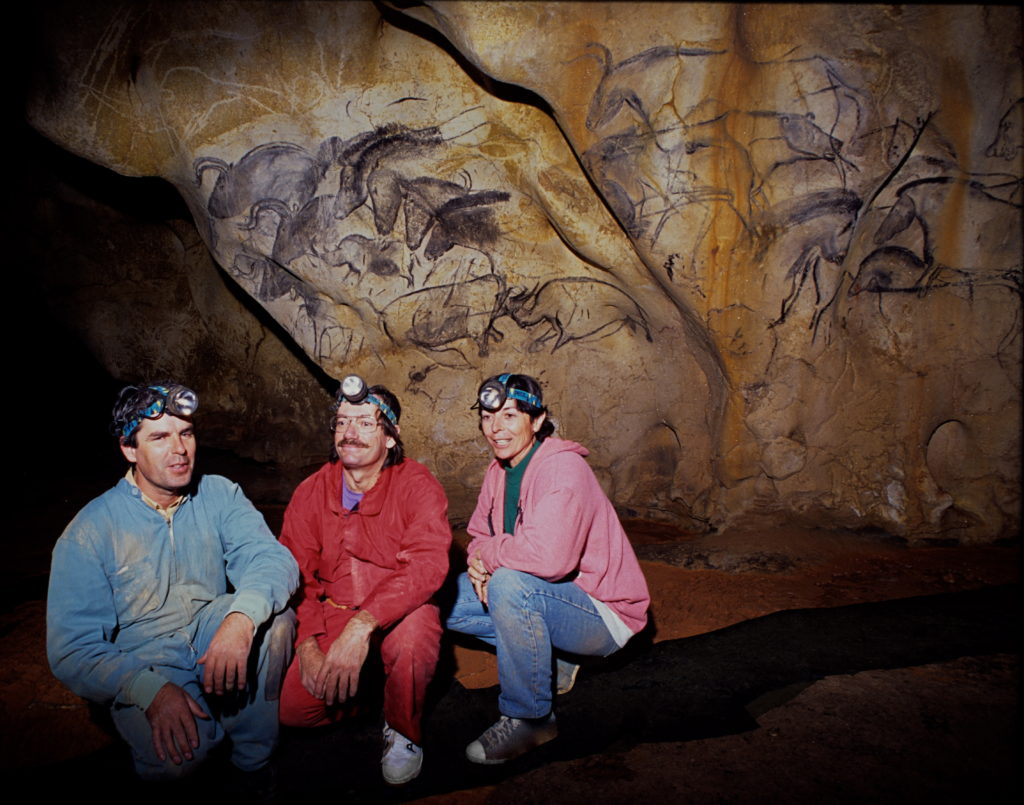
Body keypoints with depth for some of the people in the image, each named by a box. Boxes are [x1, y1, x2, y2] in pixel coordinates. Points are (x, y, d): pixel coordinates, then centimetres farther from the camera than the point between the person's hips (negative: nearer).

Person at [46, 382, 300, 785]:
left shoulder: (219, 495, -2)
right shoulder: (89, 532, -9)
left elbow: (272, 558, -17)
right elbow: (72, 650, -12)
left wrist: (241, 618, -40)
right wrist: (151, 691, -29)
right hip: (142, 667, -3)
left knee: (274, 614, -28)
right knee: (173, 758, -32)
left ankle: (252, 760, -11)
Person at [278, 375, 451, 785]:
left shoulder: (417, 485, -13)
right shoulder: (311, 493, 0)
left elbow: (428, 564, -27)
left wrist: (362, 626, -39)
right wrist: (307, 643, -19)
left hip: (398, 613, -3)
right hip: (333, 614, 3)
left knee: (414, 633, -37)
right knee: (291, 708, -17)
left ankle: (403, 732, -6)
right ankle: (358, 681, 16)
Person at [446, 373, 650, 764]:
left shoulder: (564, 468, -23)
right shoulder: (499, 470, 4)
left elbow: (549, 557, -37)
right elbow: (480, 534, 11)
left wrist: (489, 554, -20)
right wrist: (478, 563, -13)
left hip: (604, 614, -9)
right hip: (543, 599, 9)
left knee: (509, 584, -35)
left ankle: (528, 719, -14)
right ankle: (550, 660, 7)